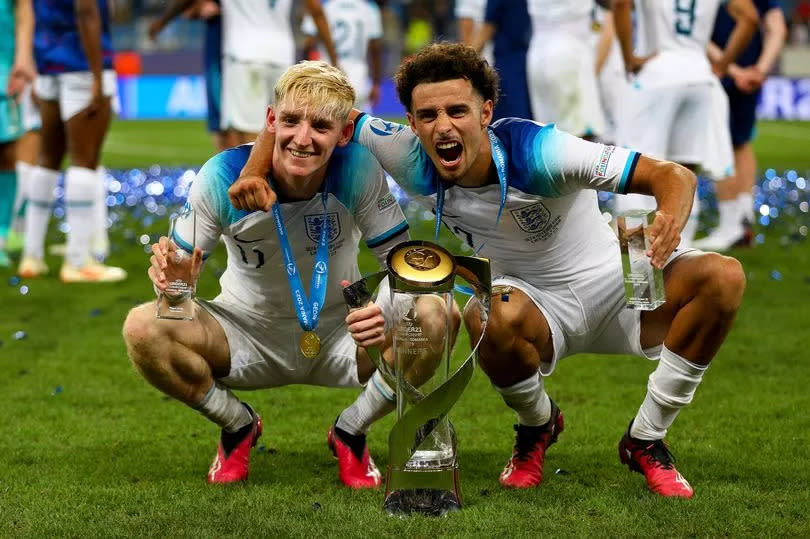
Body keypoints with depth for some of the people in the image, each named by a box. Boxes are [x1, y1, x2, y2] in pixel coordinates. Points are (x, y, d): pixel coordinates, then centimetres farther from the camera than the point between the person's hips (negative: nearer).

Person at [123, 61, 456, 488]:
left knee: (434, 318, -29)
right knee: (143, 328, -27)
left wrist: (388, 309, -40)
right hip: (247, 337, 0)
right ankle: (239, 426, 3)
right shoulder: (222, 176, -21)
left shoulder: (359, 170, -22)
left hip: (339, 337, 0)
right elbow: (179, 268, -12)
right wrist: (171, 277, -38)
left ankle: (350, 431, 0)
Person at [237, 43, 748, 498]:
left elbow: (672, 176, -31)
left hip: (611, 286, -1)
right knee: (491, 317, -37)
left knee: (721, 277, -27)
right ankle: (537, 426, -1)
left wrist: (668, 226, -53)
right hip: (534, 300, 1)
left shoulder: (538, 150, -28)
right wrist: (255, 171, -22)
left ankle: (646, 440, -9)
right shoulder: (412, 160, -18)